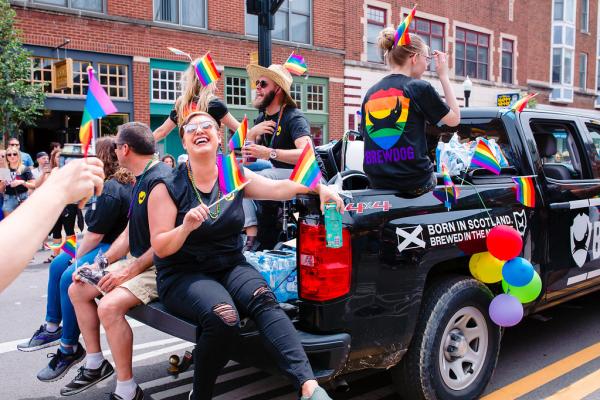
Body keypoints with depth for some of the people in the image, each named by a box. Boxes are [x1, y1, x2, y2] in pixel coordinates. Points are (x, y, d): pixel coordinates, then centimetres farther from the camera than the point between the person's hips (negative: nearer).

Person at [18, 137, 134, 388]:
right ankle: (52, 328, 23)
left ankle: (70, 349, -9)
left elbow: (95, 235, -19)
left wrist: (77, 258, -5)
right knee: (58, 264, 15)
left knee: (69, 278, -23)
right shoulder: (126, 183, 10)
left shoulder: (111, 189, -20)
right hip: (108, 243, 12)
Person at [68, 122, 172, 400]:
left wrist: (130, 272, -21)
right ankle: (95, 364, 21)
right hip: (139, 261, 11)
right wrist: (100, 263, 8)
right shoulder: (141, 180, 13)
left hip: (160, 267, -11)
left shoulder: (159, 179, -20)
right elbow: (130, 233, 16)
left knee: (109, 306, -30)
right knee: (77, 289, 11)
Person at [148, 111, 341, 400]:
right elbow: (160, 248, -7)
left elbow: (279, 187, -8)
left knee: (264, 300, -29)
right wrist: (186, 227, -27)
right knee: (223, 318, -33)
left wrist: (319, 187, -25)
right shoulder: (167, 188, -3)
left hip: (230, 267, 3)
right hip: (183, 275, -3)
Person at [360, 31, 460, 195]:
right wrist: (443, 75, 11)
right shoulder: (420, 88, -6)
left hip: (378, 182, 5)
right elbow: (454, 119, 6)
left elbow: (366, 136, 12)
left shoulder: (370, 93, 9)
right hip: (415, 182, -5)